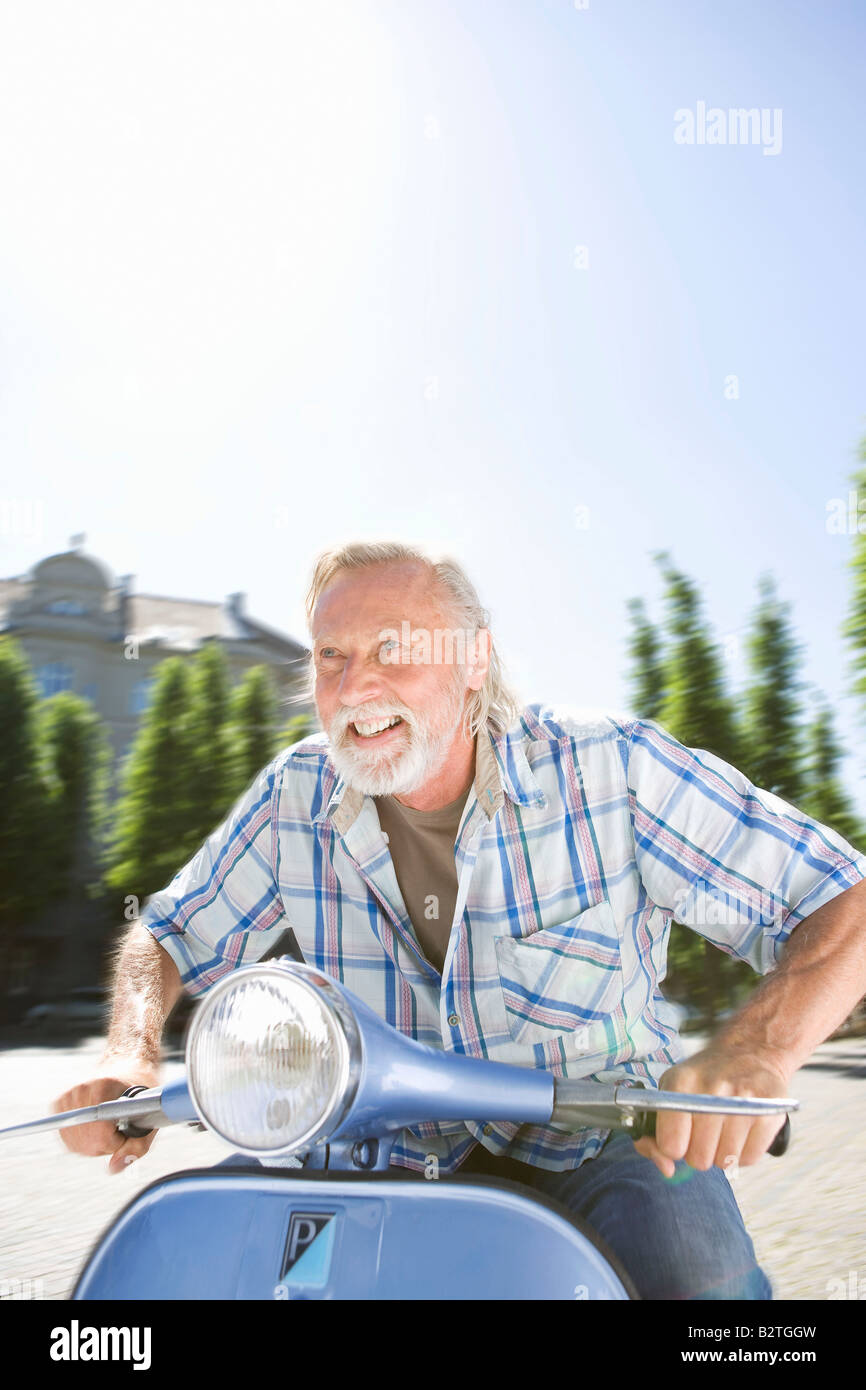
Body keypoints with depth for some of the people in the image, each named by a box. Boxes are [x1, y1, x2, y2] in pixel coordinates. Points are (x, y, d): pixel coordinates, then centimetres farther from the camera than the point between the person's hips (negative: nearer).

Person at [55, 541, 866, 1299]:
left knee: (702, 1280, -31)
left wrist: (755, 1052, -38)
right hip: (391, 1153, 4)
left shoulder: (611, 769, -17)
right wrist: (130, 1057, -15)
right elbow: (172, 933, 7)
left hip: (603, 1144, -3)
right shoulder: (296, 796, -6)